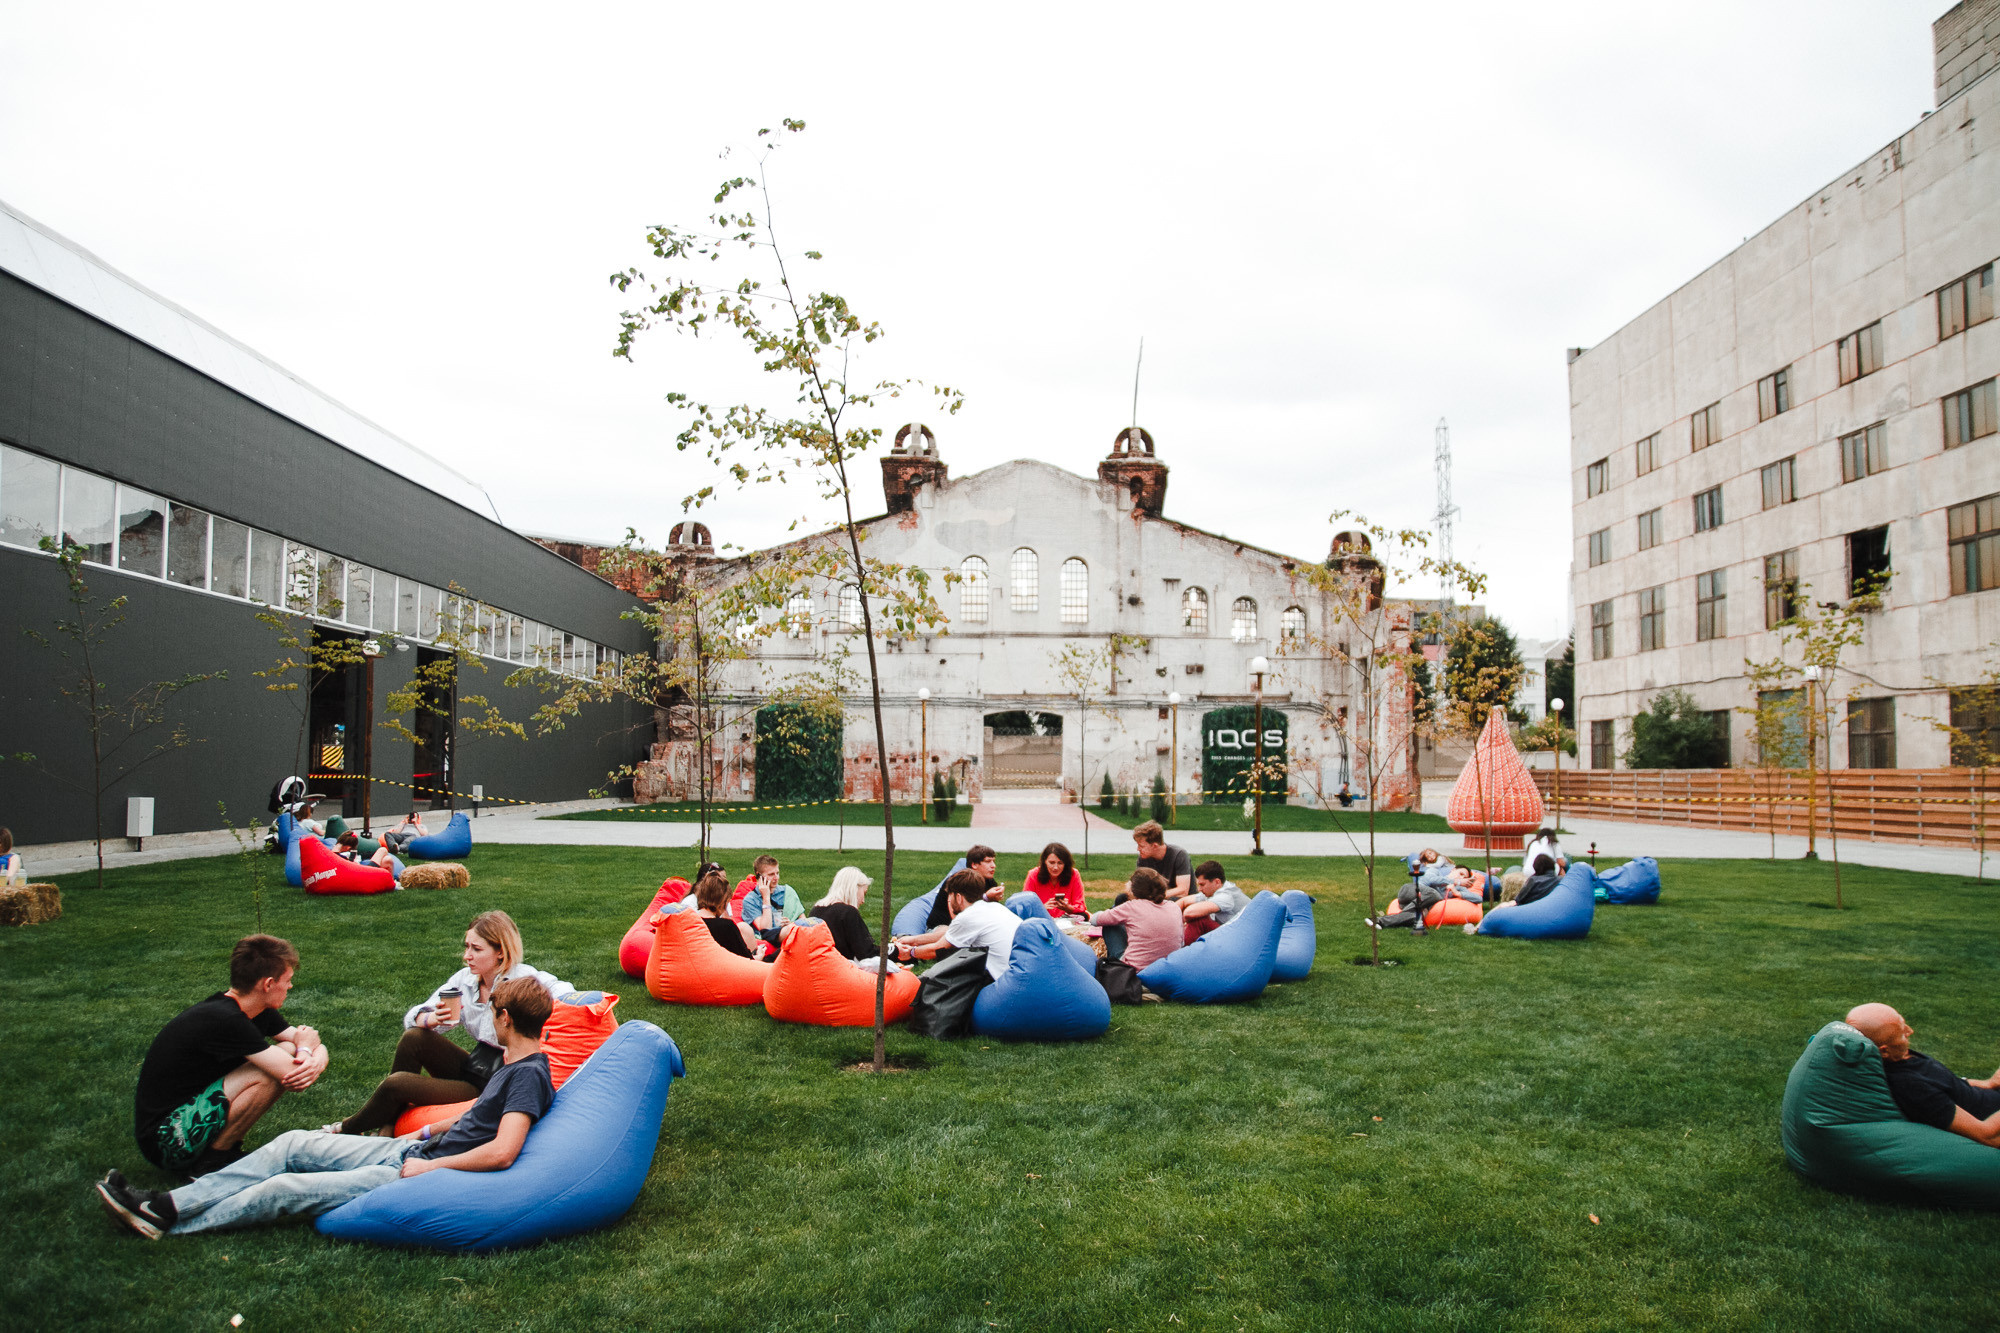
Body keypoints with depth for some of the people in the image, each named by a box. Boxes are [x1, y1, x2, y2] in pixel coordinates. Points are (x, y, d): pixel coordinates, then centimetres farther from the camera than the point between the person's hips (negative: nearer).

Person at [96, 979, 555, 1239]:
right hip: (409, 1153, 10)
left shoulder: (528, 1075, -21)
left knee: (285, 1189, -10)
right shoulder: (513, 1063, 11)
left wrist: (429, 1166, -19)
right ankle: (167, 1202, 10)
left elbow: (501, 1153, -30)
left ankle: (165, 1220, 4)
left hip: (423, 1173, -10)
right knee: (294, 1144, 7)